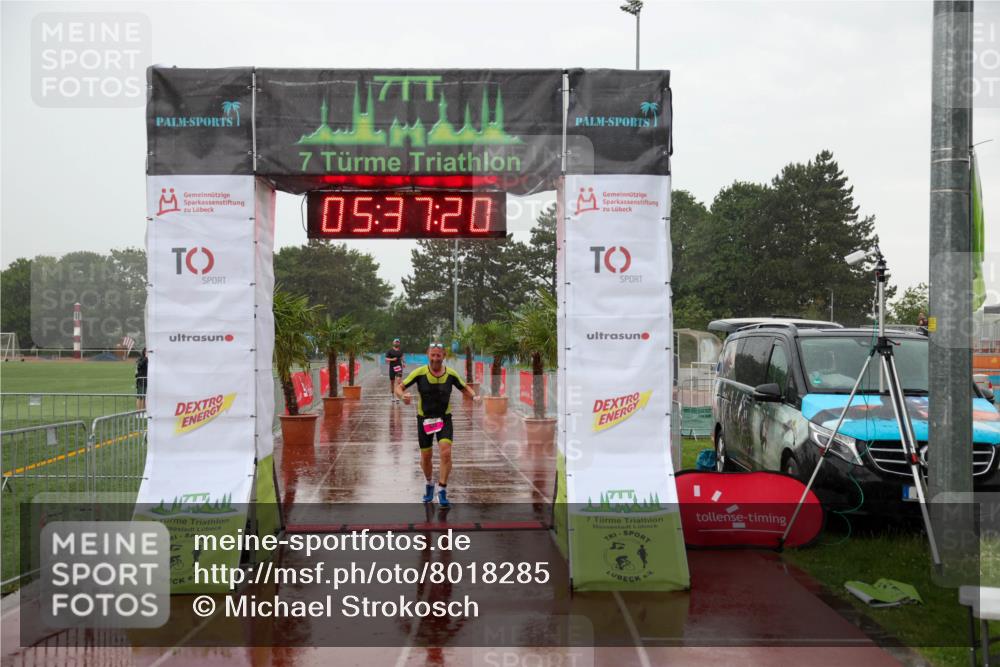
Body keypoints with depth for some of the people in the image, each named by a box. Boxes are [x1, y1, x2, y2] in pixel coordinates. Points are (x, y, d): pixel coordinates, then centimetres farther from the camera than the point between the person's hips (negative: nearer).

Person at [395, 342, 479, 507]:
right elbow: (399, 387, -9)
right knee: (426, 457, 10)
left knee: (446, 452, -18)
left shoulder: (451, 374, -8)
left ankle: (443, 491, -8)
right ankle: (429, 484, 40)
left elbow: (464, 388, 9)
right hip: (424, 419, 0)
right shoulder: (419, 373, -13)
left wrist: (474, 396, -12)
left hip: (444, 418, 0)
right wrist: (402, 396, -33)